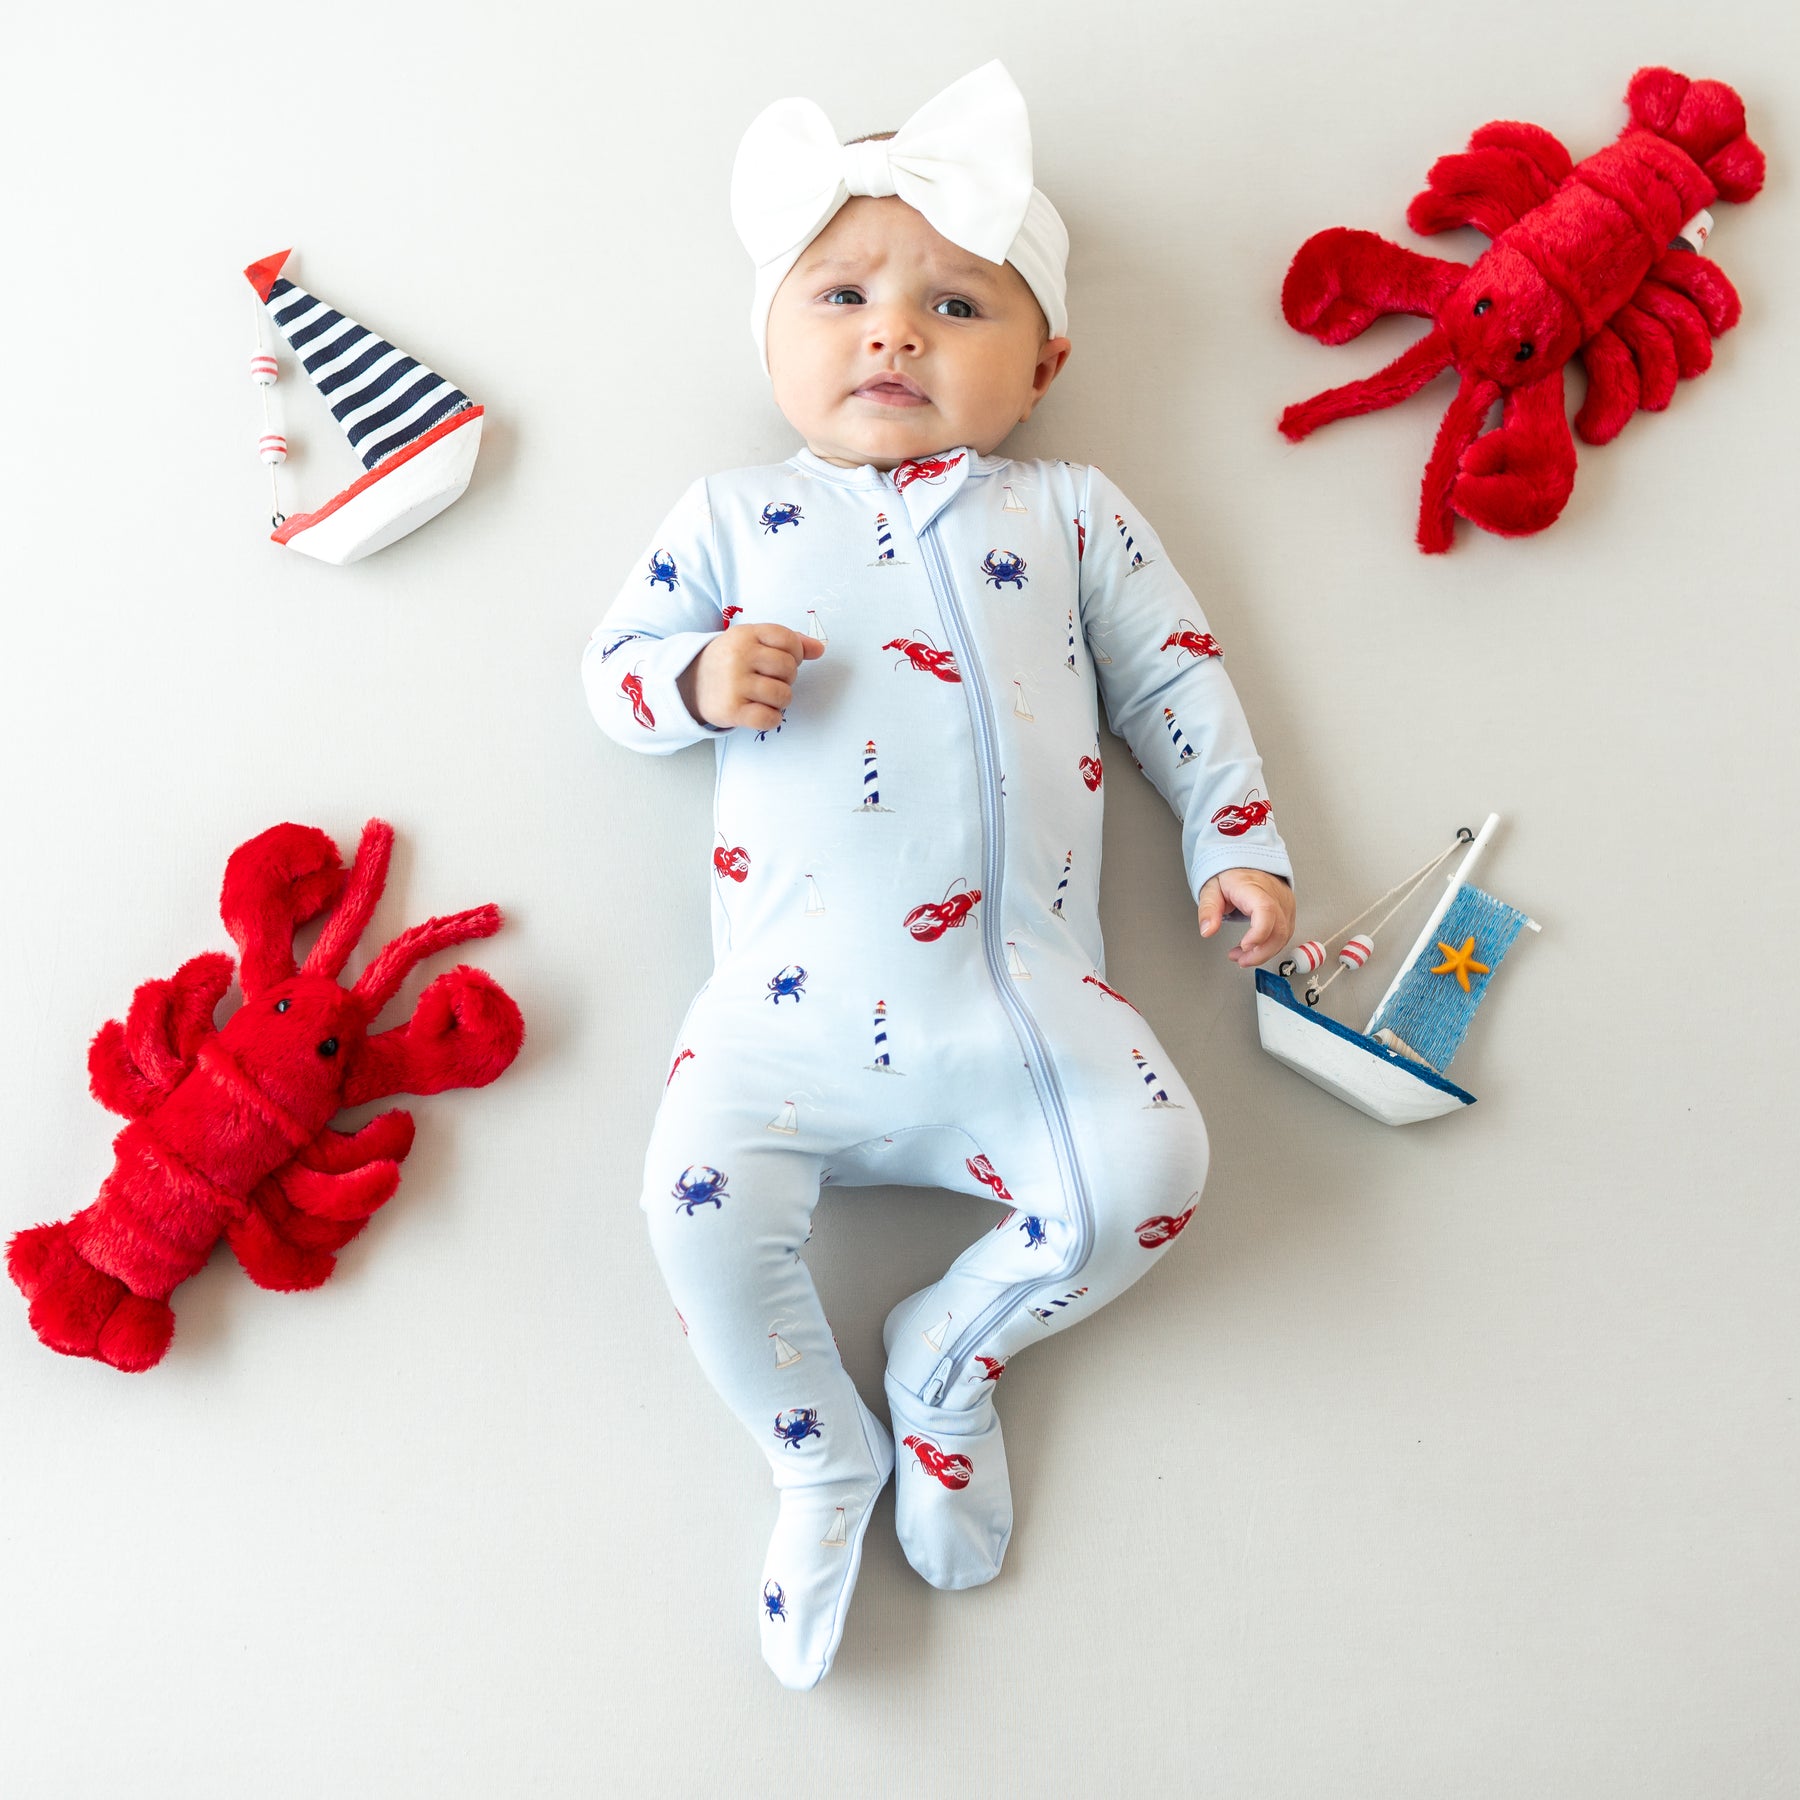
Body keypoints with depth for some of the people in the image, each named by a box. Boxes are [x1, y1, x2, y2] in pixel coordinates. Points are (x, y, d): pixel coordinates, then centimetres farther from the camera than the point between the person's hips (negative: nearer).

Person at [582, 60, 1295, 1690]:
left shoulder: (1070, 513, 17)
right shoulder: (733, 515, 16)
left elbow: (1170, 673, 19)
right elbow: (616, 663, 14)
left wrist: (1237, 842, 11)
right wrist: (701, 680, -8)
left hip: (1020, 995, 1)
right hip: (789, 1006, 0)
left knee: (1147, 1167, -18)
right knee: (702, 1200, -21)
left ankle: (951, 1352, 11)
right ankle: (825, 1459, 7)